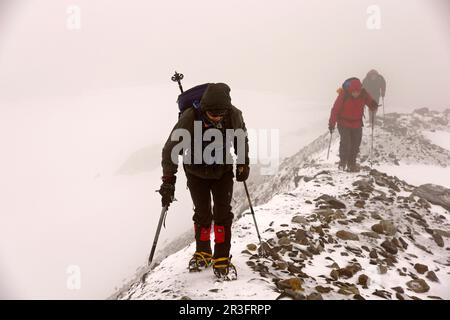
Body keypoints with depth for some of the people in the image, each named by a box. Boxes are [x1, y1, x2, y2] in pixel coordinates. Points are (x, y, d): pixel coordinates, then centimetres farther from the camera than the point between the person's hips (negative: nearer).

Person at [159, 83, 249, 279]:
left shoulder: (234, 116, -21)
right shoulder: (190, 118, -30)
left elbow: (242, 138, 3)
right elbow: (171, 148, -27)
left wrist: (243, 163, 6)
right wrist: (168, 180, -31)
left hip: (223, 170, 1)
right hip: (196, 173, -1)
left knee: (223, 213, -4)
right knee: (202, 214, 2)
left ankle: (222, 258, 8)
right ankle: (202, 253, 24)